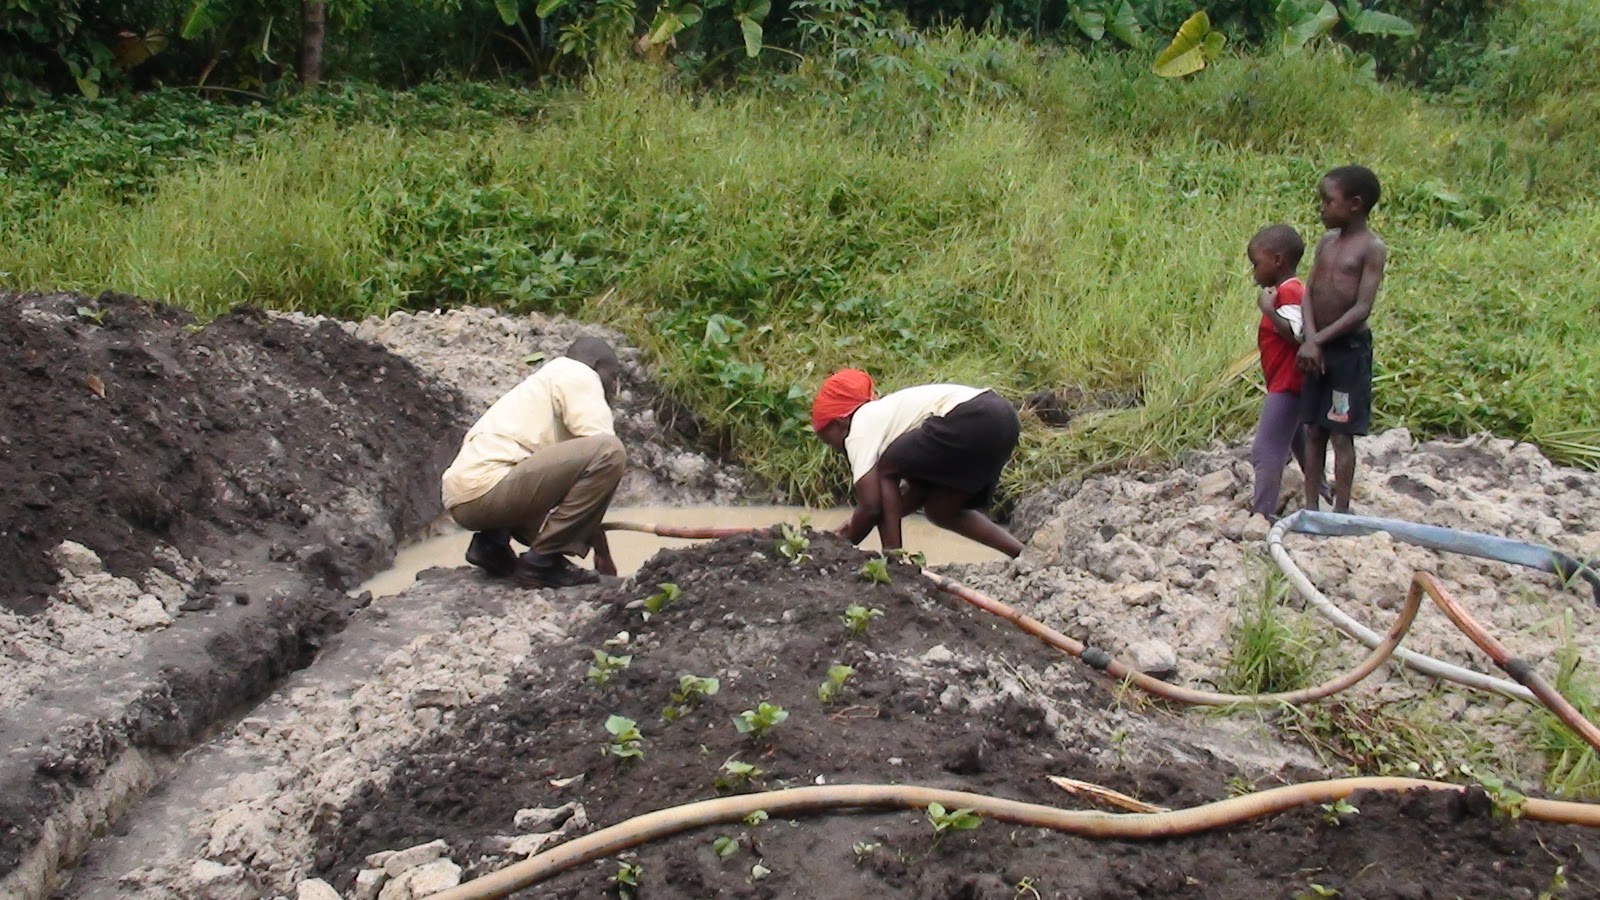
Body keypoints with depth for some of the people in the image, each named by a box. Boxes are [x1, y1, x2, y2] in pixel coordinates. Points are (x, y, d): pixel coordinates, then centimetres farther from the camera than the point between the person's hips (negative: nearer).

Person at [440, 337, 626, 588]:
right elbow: (603, 448, -6)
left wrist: (601, 549, 28)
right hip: (485, 487, -10)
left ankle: (492, 542, 12)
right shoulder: (578, 374, 2)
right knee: (608, 452, -17)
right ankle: (541, 562, -12)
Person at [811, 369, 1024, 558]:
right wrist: (857, 524, 33)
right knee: (940, 510, 20)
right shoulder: (886, 412, 29)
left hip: (970, 420, -9)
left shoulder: (859, 431, 4)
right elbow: (918, 490, 31)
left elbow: (871, 506, -2)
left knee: (885, 471, 7)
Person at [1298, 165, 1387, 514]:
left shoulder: (1372, 248, -9)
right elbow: (1309, 295, 3)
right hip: (1317, 350, 6)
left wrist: (1320, 339, -19)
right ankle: (1311, 507, 17)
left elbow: (1363, 308, -16)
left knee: (1341, 434, -3)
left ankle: (1341, 511, 4)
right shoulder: (1326, 243, 10)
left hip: (1350, 348, -6)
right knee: (1314, 431, 10)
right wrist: (1310, 340, -13)